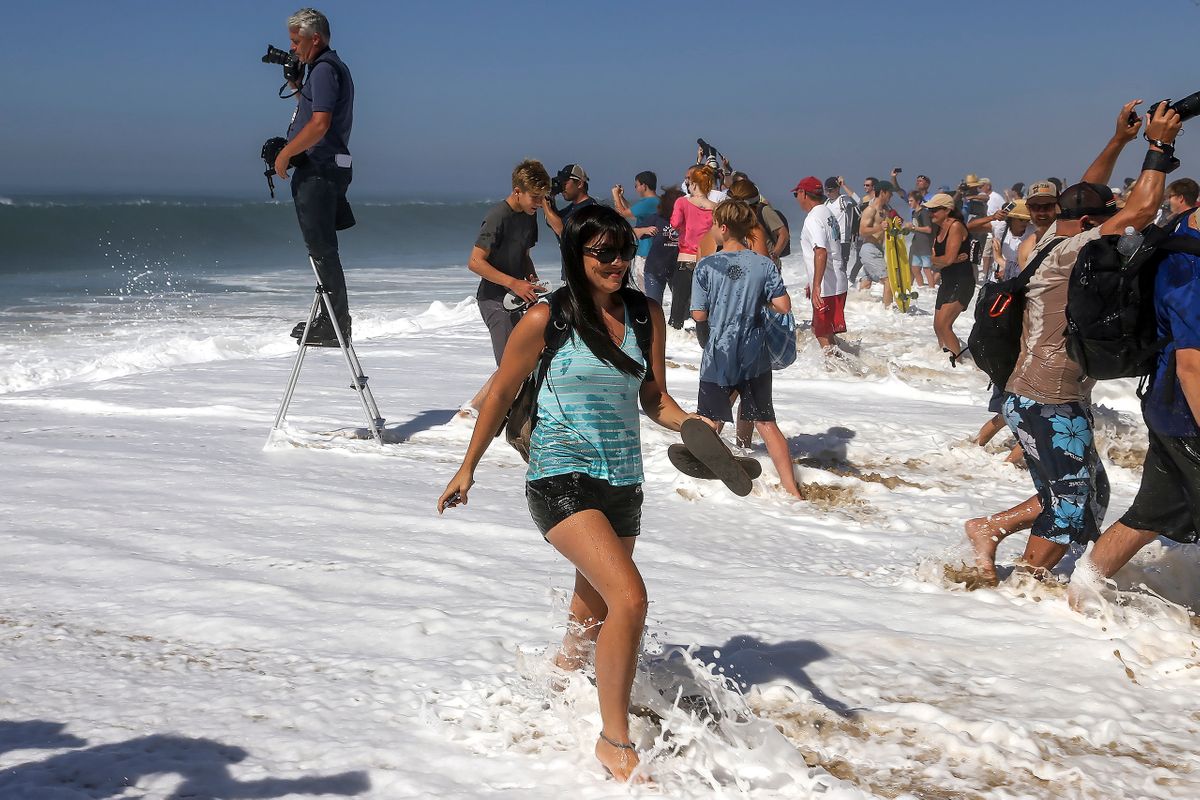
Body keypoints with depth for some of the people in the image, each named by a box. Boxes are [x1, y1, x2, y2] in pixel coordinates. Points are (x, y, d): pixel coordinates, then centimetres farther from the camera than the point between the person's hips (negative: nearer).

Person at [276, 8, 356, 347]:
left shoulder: (324, 69, -13)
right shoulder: (330, 67, 19)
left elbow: (320, 124, -23)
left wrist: (285, 154, -16)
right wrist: (297, 86, 17)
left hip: (318, 171, -11)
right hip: (319, 169, 11)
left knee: (321, 248, -8)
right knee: (321, 248, 14)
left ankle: (337, 322, -5)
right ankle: (333, 317, 20)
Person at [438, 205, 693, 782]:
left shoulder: (646, 317, 4)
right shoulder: (545, 321, -8)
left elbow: (654, 400, 9)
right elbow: (501, 394, 2)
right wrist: (468, 468, 8)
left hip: (622, 482, 6)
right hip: (561, 479, -5)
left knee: (593, 613, 20)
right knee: (629, 596, -23)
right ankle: (615, 740, -9)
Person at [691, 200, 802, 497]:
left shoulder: (707, 266, -9)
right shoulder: (764, 265, -5)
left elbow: (699, 314, -8)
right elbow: (783, 306, -8)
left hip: (718, 357, -3)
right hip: (754, 358, 3)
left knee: (709, 423, 11)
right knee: (765, 422, 9)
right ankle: (791, 488, 8)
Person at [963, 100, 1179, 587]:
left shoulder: (1053, 238, 8)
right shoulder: (1072, 251, -18)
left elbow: (1085, 193, 24)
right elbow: (1142, 208, -23)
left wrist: (1120, 140, 21)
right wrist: (1158, 146, -12)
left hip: (1030, 399, 10)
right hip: (1050, 406, -10)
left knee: (1080, 495, 19)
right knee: (1072, 508, 2)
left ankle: (990, 529, 23)